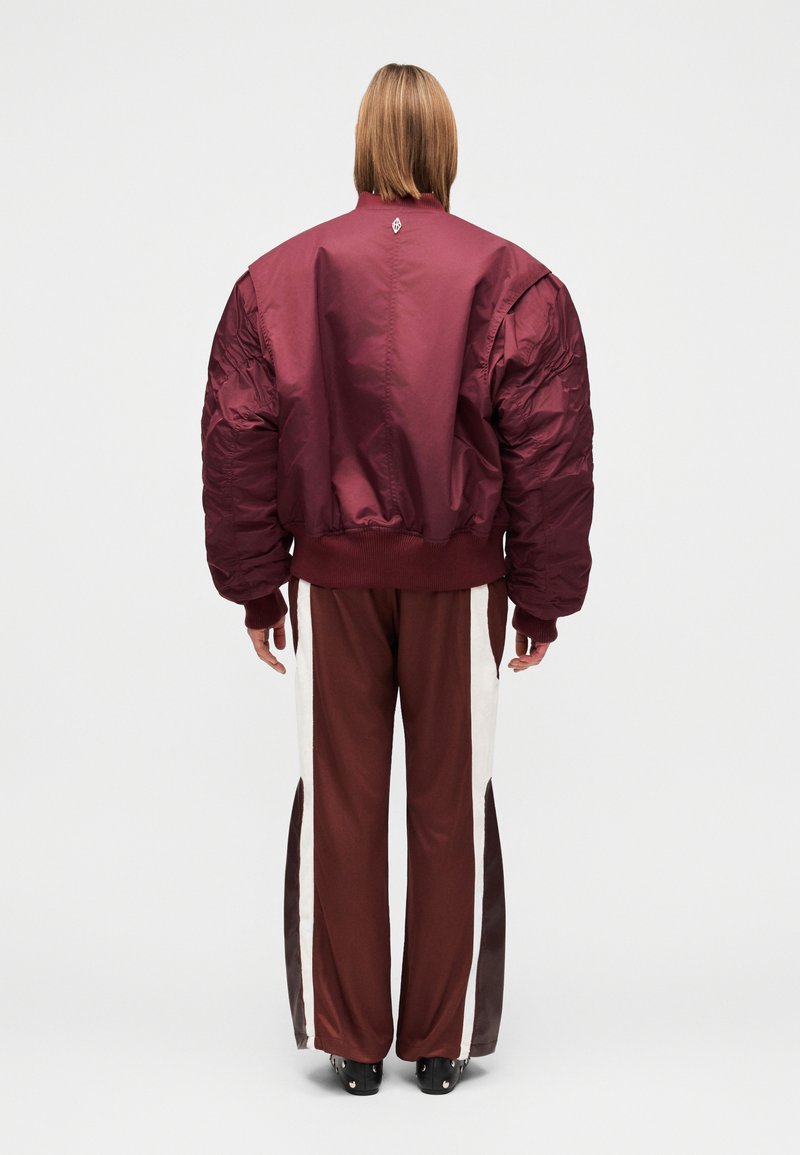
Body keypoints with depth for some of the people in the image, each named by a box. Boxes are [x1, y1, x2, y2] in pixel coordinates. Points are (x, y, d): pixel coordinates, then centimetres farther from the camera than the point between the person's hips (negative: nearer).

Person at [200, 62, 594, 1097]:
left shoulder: (278, 277, 0)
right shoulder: (516, 284, -4)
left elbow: (236, 442, 0)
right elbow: (553, 456, -4)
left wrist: (256, 586, 7)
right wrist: (543, 597, 4)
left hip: (332, 579, 1)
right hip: (460, 582, 0)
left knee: (338, 805, 9)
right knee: (453, 806, 9)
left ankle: (351, 1042, 18)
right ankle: (441, 1044, 20)